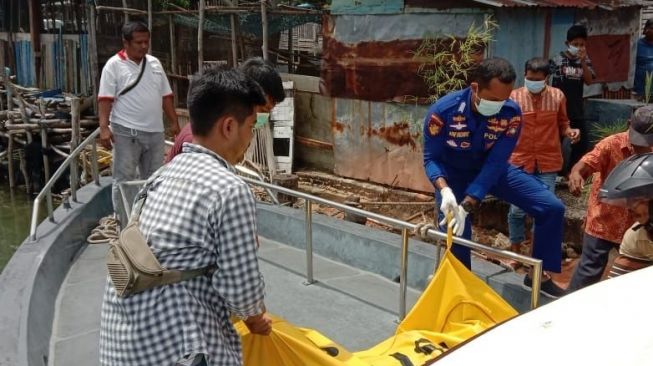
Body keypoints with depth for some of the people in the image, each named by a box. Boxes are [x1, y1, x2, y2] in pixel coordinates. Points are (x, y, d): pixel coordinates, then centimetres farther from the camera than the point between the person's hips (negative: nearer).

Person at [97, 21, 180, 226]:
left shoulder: (154, 63, 12)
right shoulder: (114, 65, -6)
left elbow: (166, 96, 15)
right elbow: (105, 99, -12)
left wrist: (174, 122, 12)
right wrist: (104, 128, -21)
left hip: (155, 132, 6)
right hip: (126, 133, -6)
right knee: (124, 180, -1)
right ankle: (125, 225, 5)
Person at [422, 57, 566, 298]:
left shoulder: (511, 113, -27)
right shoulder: (443, 111, -31)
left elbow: (494, 164, -27)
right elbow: (431, 159, -20)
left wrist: (466, 206, -36)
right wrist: (445, 190, -41)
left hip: (490, 169, 2)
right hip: (454, 173, -2)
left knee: (552, 208, -6)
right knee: (455, 233, -12)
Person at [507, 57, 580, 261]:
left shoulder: (558, 96, -1)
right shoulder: (514, 97, -4)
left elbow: (562, 124, 10)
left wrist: (570, 132, -11)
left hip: (548, 163, 1)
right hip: (520, 161, -1)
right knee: (516, 210, 4)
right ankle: (515, 251, 24)